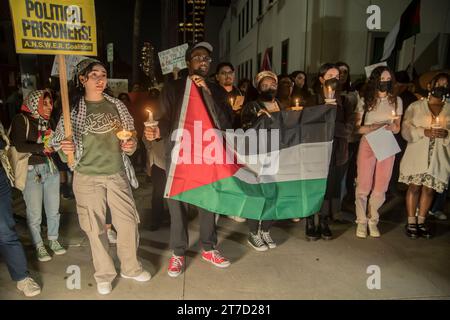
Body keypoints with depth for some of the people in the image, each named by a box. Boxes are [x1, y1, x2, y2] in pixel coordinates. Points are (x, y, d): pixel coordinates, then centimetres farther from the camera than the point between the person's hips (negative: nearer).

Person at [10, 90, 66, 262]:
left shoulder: (47, 121, 9)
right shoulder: (21, 119, -6)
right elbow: (19, 145, -16)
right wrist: (44, 147, -13)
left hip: (50, 168, 5)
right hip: (31, 171, -4)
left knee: (53, 209, 11)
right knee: (34, 214, 4)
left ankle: (53, 240, 30)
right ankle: (39, 246, 23)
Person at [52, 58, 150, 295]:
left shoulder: (116, 105, 4)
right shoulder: (73, 108, -3)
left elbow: (131, 136, 13)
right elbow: (59, 140, 1)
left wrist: (131, 145, -7)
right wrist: (65, 149, -20)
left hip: (117, 174, 2)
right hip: (88, 177, -2)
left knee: (128, 221, 5)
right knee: (95, 227, 8)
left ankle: (130, 267, 27)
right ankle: (104, 273, 28)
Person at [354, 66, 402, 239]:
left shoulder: (396, 101, 5)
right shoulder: (365, 100, 0)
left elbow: (397, 128, 10)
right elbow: (357, 127, -2)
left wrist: (389, 127, -12)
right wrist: (372, 128, -18)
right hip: (367, 144, -2)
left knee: (380, 187, 5)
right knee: (363, 186, -3)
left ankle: (373, 221, 21)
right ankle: (361, 221, 12)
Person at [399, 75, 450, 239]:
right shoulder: (415, 107, 6)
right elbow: (406, 130, -3)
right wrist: (424, 132, -18)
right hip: (417, 155, -2)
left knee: (429, 189, 7)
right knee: (414, 187, 0)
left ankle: (421, 222, 20)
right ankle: (411, 222, 10)